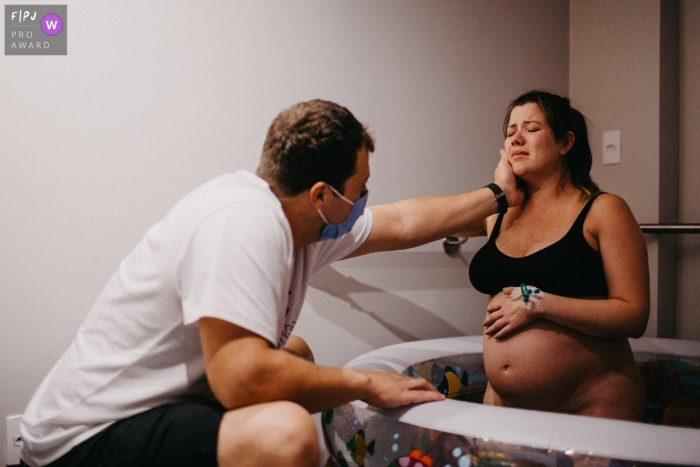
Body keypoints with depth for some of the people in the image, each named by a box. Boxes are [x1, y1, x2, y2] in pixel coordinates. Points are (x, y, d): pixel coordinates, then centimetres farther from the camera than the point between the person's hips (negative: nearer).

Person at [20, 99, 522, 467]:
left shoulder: (303, 215, 0)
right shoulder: (244, 220, -27)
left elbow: (403, 221, 12)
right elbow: (242, 379, -33)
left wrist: (494, 196, 22)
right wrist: (366, 384, -19)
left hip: (164, 398, 10)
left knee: (295, 354, 21)